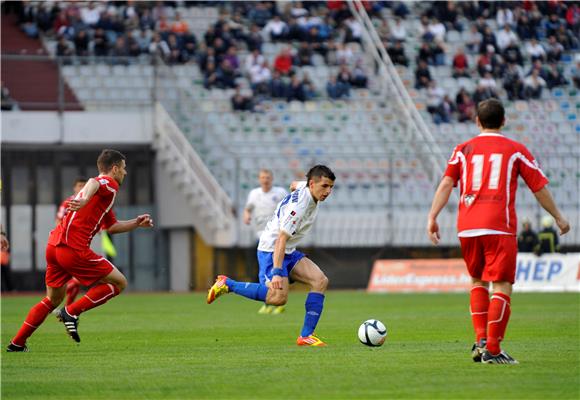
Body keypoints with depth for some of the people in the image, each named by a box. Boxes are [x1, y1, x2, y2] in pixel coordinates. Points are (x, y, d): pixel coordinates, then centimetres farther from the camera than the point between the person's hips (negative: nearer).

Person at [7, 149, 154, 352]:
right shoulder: (110, 184, -1)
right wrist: (85, 199, -46)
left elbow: (111, 226, 36)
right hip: (74, 249, -9)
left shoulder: (103, 191, 28)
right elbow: (93, 183, -27)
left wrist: (137, 223, 31)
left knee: (52, 300, 21)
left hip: (54, 246, 9)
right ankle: (71, 312, -7)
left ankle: (16, 344, 18)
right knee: (119, 282, -1)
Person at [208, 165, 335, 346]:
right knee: (279, 296, -26)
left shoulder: (305, 188, 1)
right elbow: (281, 238, -31)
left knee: (320, 281, -7)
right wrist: (277, 272, -36)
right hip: (271, 250, -10)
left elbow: (298, 185, 29)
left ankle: (306, 336, -6)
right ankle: (227, 284, -8)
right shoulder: (299, 205, -26)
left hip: (289, 252, 10)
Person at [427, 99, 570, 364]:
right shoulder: (516, 150, 8)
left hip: (467, 228, 3)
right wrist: (559, 218, 20)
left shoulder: (463, 150, 13)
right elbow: (539, 188, 9)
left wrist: (432, 218, -2)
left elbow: (446, 183, 1)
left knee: (477, 281, 20)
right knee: (502, 287, -2)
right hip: (500, 227, -3)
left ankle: (480, 341, 9)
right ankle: (492, 350, -10)